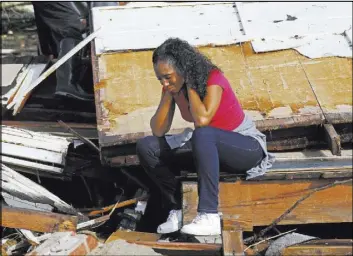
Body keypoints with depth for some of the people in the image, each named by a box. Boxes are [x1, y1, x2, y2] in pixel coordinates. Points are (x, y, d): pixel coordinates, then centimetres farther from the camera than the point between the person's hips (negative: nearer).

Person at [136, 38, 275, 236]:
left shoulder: (213, 79, -22)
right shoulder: (173, 86, -4)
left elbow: (202, 120, -39)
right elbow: (158, 131, -9)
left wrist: (190, 84, -26)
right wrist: (168, 93, -18)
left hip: (247, 146, -7)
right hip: (208, 146, 7)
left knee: (203, 135, -40)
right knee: (146, 147, -8)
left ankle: (210, 217, -40)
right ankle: (177, 209, -7)